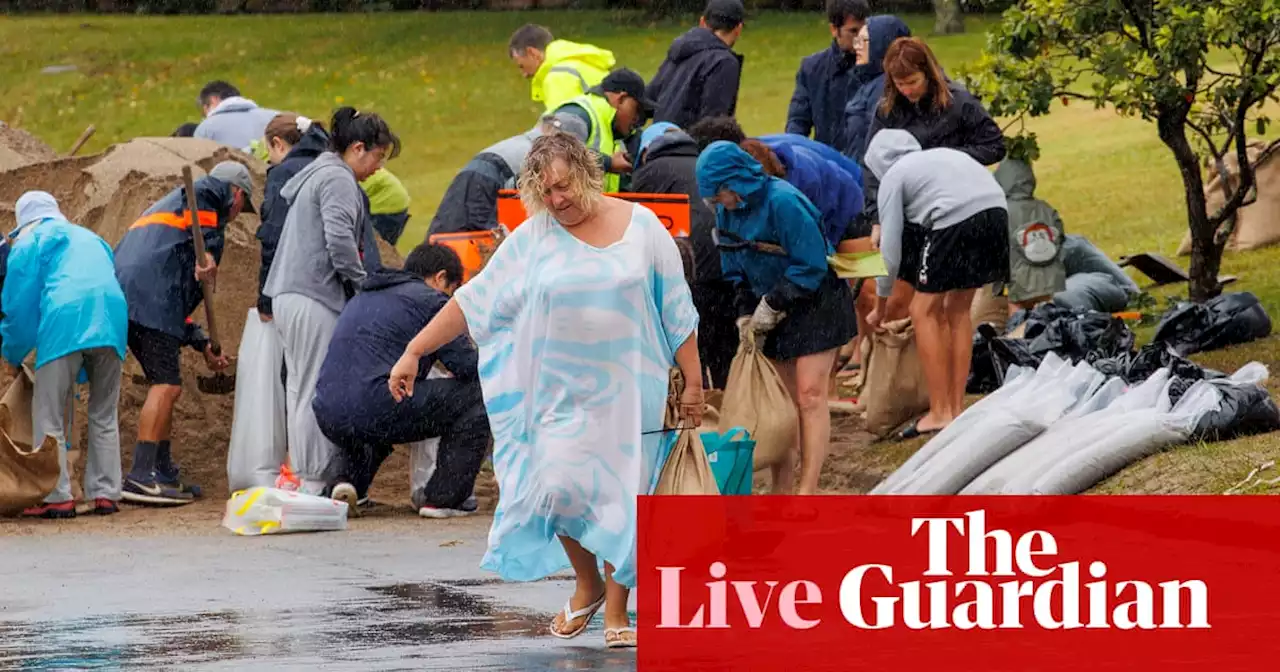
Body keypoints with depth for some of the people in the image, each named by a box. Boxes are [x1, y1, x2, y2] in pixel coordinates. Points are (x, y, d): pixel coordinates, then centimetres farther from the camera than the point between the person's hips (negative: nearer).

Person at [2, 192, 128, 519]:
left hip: (64, 321, -5)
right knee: (104, 415, 14)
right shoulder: (91, 239, 33)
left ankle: (58, 497, -7)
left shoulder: (30, 241, 16)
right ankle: (105, 493, 10)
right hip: (112, 321, 5)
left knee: (48, 417, 1)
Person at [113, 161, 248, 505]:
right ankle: (140, 476, -18)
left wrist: (203, 345, 36)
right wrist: (207, 251, -22)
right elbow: (202, 193, -17)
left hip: (121, 295, 9)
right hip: (151, 297, -9)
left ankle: (165, 473, 25)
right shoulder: (217, 192, 13)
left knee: (165, 386, 19)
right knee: (167, 385, -11)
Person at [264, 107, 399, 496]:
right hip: (314, 298, -11)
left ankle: (305, 479, 11)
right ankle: (315, 482, -9)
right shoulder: (337, 179, -9)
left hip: (289, 296, 11)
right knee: (319, 391, -9)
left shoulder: (316, 174, 24)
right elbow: (339, 239, -20)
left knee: (300, 388, 10)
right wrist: (362, 284, -8)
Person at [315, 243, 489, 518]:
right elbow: (468, 366, 1)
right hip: (379, 411, -8)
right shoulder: (430, 300, 5)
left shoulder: (362, 298, 29)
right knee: (477, 395, 4)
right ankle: (444, 497, 3)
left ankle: (350, 479, 17)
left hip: (329, 420, 8)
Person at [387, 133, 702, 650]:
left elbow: (677, 311, 4)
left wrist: (693, 382, 2)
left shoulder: (641, 228, -1)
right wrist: (414, 352, -4)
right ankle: (587, 585, 15)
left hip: (629, 392, -1)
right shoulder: (533, 239, 0)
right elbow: (472, 299, 0)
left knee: (623, 497, -1)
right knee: (558, 489, -11)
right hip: (562, 394, 1)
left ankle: (616, 610, 10)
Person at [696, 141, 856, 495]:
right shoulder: (727, 211, 1)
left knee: (810, 394, -12)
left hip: (814, 303, -7)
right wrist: (746, 313, -2)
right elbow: (737, 270, 12)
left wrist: (772, 306, -16)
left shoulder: (783, 202, -23)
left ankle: (808, 490, -13)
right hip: (771, 310, 7)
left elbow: (811, 266, -21)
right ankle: (781, 489, 10)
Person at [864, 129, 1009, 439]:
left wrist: (879, 308, 23)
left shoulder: (893, 177, 13)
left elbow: (891, 251, 13)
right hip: (996, 211, 7)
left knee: (925, 312, 6)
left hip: (956, 217, -7)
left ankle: (940, 413, 2)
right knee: (958, 310, 20)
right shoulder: (939, 156, 33)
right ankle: (957, 408, 20)